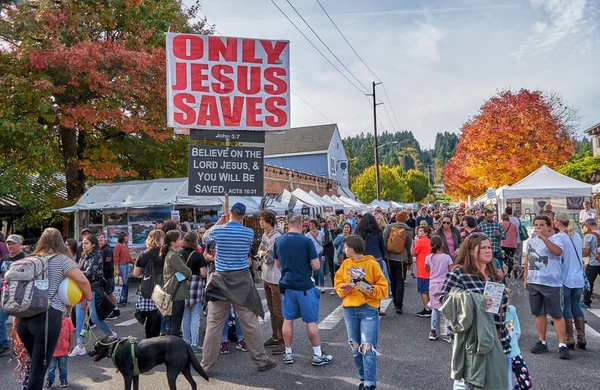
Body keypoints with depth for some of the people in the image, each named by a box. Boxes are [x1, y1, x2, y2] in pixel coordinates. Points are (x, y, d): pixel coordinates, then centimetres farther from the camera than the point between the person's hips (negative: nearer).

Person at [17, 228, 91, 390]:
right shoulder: (61, 259, 0)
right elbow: (82, 281, -13)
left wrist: (17, 319, 23)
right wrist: (88, 299, 5)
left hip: (24, 318, 6)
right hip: (48, 317, -6)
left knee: (34, 363, 21)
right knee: (39, 367, 3)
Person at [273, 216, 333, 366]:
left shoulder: (278, 241, 1)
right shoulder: (306, 241, -12)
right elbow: (316, 266, -13)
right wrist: (306, 264, 7)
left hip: (287, 285, 4)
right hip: (304, 286, -4)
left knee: (288, 319, 12)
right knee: (311, 321, 6)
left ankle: (288, 354, 20)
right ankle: (318, 355, 14)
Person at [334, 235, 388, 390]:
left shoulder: (372, 264, -8)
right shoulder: (345, 264, 6)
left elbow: (383, 288, -6)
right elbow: (338, 282, 14)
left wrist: (367, 289, -20)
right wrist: (342, 289, -6)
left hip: (368, 310, -5)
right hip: (349, 310, 5)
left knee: (367, 348, -10)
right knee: (355, 348, 12)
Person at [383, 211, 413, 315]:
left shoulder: (389, 227, -2)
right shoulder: (408, 230, -2)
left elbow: (383, 241, -6)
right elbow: (409, 247, 4)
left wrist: (383, 255, 4)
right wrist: (410, 261, 13)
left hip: (390, 258, 1)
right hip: (402, 259, -1)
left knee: (393, 281, 14)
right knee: (400, 282, 1)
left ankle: (396, 302, 24)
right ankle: (399, 305, -4)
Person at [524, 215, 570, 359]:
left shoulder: (555, 239, -8)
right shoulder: (531, 241, 11)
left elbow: (558, 252, -30)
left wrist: (543, 238, -34)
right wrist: (526, 278, 17)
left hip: (551, 283, -6)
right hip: (533, 283, 6)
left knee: (556, 315, -1)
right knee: (539, 313, 13)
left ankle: (562, 345, 6)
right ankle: (542, 342, 23)